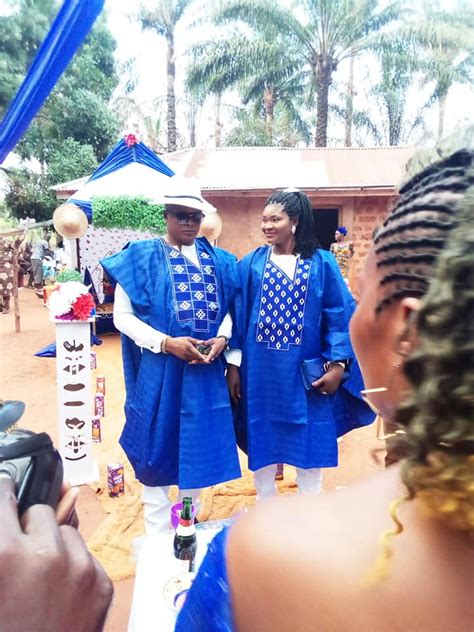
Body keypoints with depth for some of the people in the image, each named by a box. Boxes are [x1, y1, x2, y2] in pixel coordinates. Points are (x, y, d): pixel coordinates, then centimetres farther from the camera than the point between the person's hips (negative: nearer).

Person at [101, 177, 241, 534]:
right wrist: (166, 343, -17)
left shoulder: (218, 260, 10)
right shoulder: (141, 257, -2)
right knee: (158, 445, 6)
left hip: (206, 370, 4)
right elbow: (123, 315, -6)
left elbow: (228, 309, 13)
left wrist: (222, 338, -8)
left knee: (199, 445, 13)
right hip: (159, 370, -4)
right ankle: (158, 536, 25)